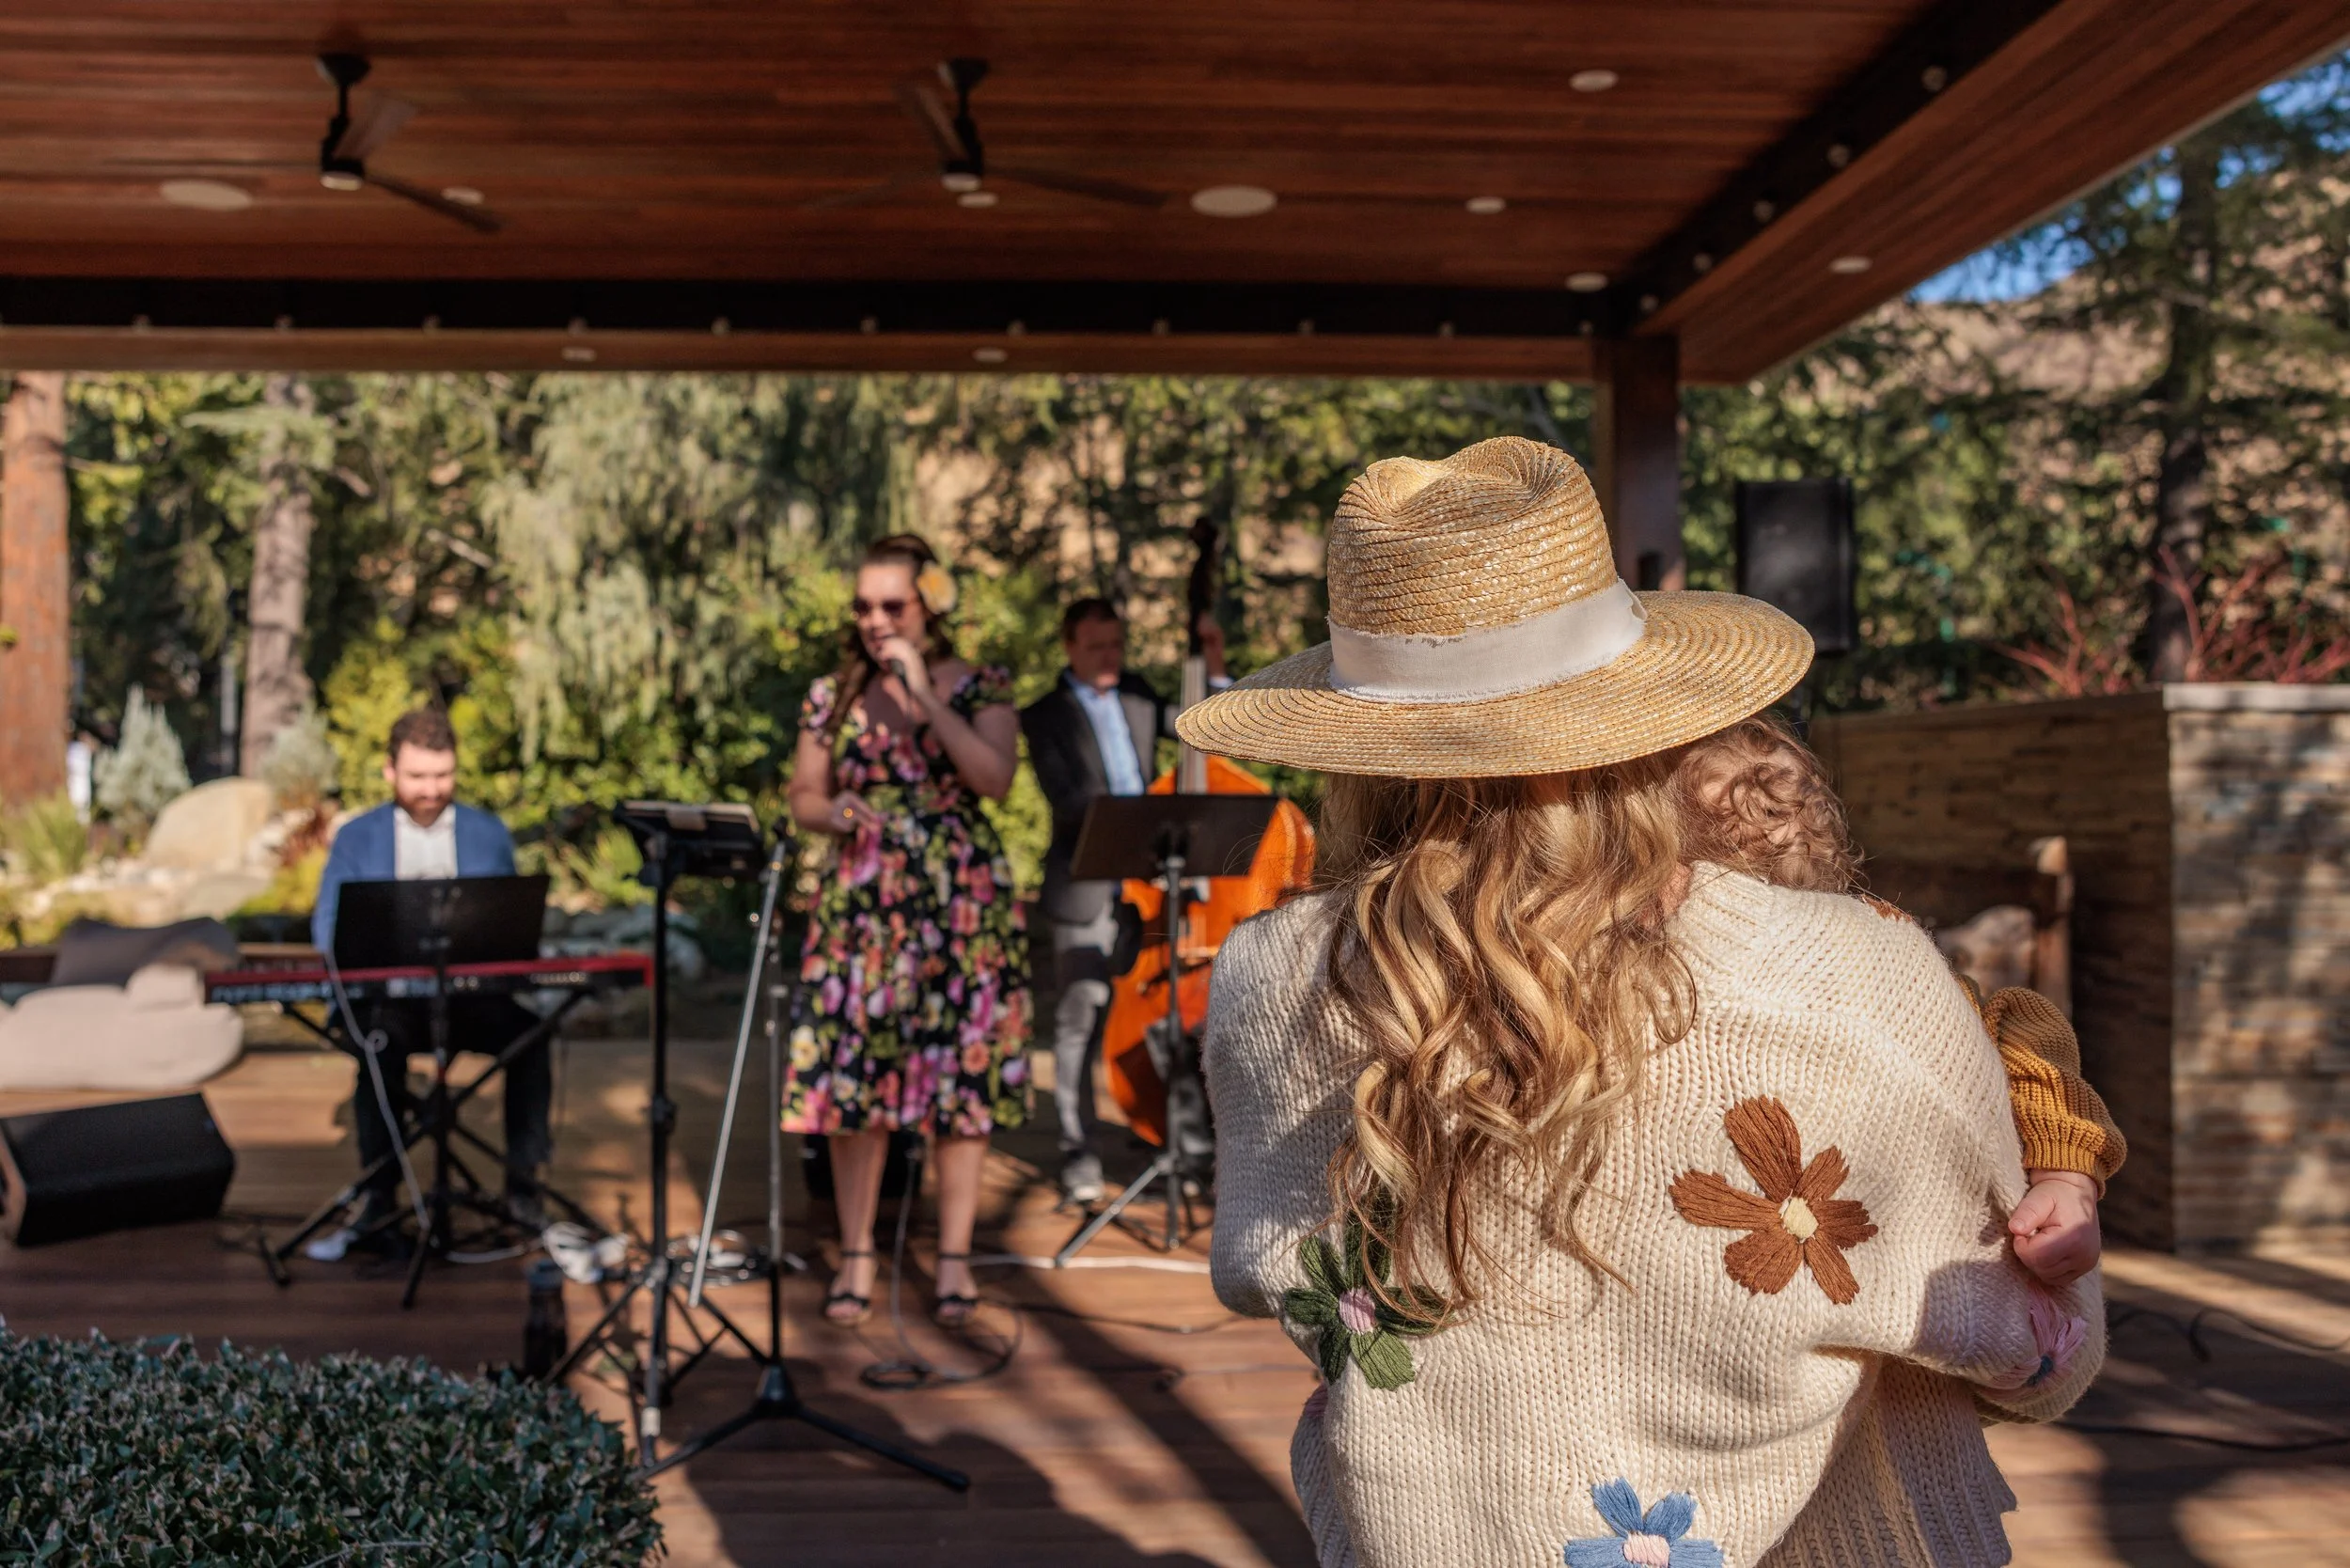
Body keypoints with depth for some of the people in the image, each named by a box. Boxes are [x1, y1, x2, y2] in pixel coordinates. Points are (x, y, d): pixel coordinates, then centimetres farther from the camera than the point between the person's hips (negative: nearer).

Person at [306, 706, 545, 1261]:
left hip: (474, 993, 1)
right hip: (387, 996, -1)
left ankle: (523, 1187, -21)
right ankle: (378, 1196, -28)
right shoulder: (356, 838, 12)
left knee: (528, 1033, -31)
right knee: (381, 1036, -37)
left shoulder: (490, 834, 15)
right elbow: (328, 927, 8)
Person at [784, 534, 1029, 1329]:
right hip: (861, 907, 2)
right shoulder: (833, 696, 8)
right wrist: (835, 814, -9)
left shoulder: (980, 688, 2)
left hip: (962, 905, -1)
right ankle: (857, 1256, 14)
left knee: (963, 1077, 1)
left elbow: (995, 778, -15)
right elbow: (803, 796, 13)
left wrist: (926, 697, -17)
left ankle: (954, 1259, 14)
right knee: (851, 1074, -1)